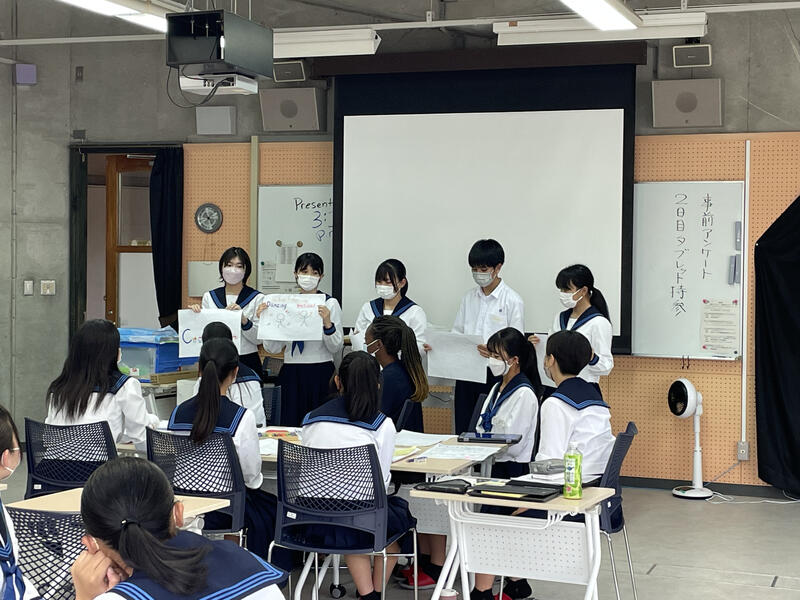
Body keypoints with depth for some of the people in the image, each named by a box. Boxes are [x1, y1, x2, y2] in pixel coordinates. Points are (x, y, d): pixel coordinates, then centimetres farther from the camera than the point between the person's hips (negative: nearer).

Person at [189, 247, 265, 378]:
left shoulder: (257, 298, -2)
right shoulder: (209, 297, 9)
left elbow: (259, 338, -6)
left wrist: (243, 319, -20)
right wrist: (196, 314, -4)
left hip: (247, 361, -2)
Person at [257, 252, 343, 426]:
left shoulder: (330, 303, 0)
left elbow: (336, 349, -6)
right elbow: (273, 348, 8)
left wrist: (328, 324, -21)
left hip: (320, 373, -3)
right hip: (291, 373, 3)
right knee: (289, 426, 1)